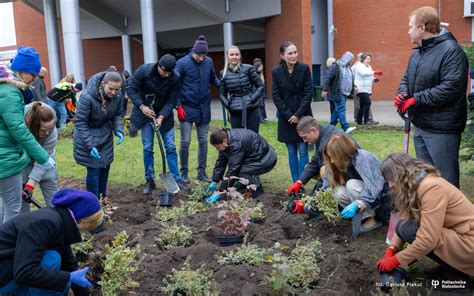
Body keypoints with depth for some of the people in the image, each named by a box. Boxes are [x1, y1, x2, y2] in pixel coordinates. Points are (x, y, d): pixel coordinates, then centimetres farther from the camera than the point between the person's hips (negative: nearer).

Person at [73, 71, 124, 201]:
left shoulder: (117, 96, -13)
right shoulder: (87, 97, -29)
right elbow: (80, 123, -23)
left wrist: (118, 130, -16)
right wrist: (90, 145, -27)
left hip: (105, 136, 6)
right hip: (87, 136, -5)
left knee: (105, 167, 12)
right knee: (94, 169, -5)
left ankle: (103, 199, 29)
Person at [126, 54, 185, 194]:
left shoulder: (175, 78, -17)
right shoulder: (144, 70, -20)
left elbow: (171, 101, -11)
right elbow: (130, 87, -10)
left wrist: (162, 117, -23)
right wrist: (141, 106, -18)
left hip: (164, 114, 1)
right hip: (146, 113, -1)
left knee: (170, 147, 1)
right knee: (147, 148, 1)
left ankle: (176, 178, 12)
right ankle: (149, 180, 13)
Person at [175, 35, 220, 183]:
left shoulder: (209, 62, 0)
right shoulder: (182, 63, -9)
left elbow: (213, 79, 17)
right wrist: (178, 106, -12)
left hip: (204, 108, 4)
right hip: (187, 108, -3)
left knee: (203, 141, 8)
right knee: (185, 141, -1)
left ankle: (201, 172, 20)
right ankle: (184, 172, 17)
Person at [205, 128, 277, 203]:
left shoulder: (236, 143, -32)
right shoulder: (225, 137, -7)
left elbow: (233, 169, -31)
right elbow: (221, 161, 0)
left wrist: (220, 193, -27)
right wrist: (214, 182, -1)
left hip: (266, 160, -10)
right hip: (255, 157, 10)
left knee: (239, 172, -26)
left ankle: (257, 190, -7)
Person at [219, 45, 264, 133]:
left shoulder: (248, 69, -3)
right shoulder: (224, 73, 4)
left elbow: (260, 86, 0)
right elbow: (222, 94, 13)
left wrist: (252, 99, -10)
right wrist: (228, 104, -2)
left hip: (251, 110, -2)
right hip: (235, 112, 2)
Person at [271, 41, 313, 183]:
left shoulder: (304, 68, -4)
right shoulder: (276, 72, -2)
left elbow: (309, 93, -5)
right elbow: (276, 96, -1)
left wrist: (299, 114, -11)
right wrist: (289, 115, -8)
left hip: (303, 117, -1)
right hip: (286, 118, 1)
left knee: (303, 152, -2)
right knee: (292, 152, 7)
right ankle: (295, 183, 15)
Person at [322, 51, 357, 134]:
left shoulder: (347, 67, 16)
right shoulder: (336, 66, -11)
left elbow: (350, 80, 27)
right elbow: (327, 77, -16)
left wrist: (353, 88, 19)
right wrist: (325, 89, -20)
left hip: (344, 93, 9)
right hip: (337, 93, -9)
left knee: (338, 109, 13)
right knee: (341, 109, -11)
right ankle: (345, 128, -13)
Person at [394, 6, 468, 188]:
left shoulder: (451, 51, -16)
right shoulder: (416, 52, 11)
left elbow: (450, 87, -25)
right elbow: (407, 78, 20)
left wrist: (415, 99, -20)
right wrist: (403, 93, -3)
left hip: (441, 129, -9)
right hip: (420, 125, 9)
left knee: (446, 180, 0)